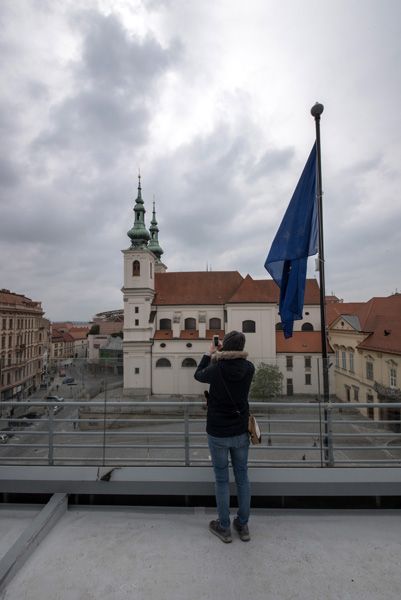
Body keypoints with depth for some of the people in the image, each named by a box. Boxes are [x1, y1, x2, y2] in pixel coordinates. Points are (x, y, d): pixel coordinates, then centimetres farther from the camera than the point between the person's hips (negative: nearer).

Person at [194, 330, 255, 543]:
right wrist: (221, 355, 9)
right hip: (241, 432, 3)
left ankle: (224, 528, 31)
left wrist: (209, 354, 10)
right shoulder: (249, 368, -14)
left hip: (218, 434, -3)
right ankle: (243, 526, 35)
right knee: (242, 478, 19)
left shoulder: (216, 369, -23)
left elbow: (198, 375, -1)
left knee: (222, 480, 14)